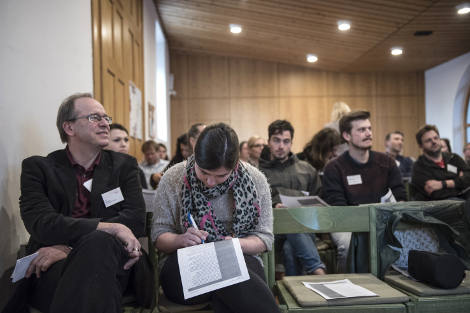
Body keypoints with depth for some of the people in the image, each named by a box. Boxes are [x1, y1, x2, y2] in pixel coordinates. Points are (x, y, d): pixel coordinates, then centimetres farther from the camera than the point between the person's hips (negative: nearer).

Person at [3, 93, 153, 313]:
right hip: (54, 269, -2)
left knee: (99, 242, -33)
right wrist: (110, 227, -21)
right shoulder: (37, 168, 10)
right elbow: (40, 223, -7)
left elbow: (136, 219, -1)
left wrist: (68, 247, -13)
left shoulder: (124, 165, 13)